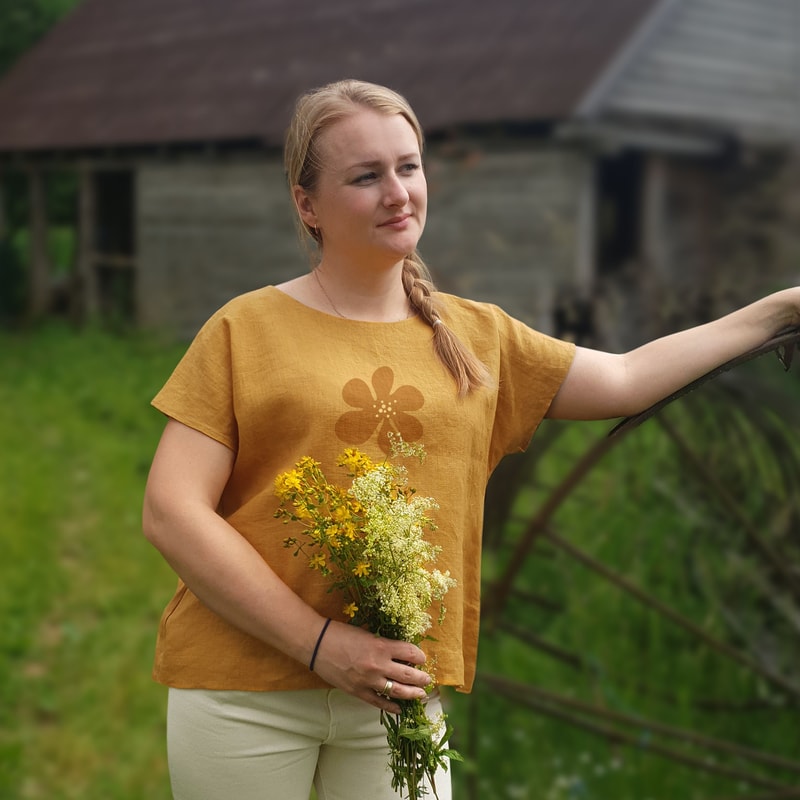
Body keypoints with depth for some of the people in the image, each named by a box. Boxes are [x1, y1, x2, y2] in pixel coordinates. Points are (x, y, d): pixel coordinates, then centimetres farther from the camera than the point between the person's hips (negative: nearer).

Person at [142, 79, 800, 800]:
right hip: (244, 694, -2)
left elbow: (624, 378, 17)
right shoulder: (246, 328, -2)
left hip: (398, 696, 3)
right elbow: (171, 513, -8)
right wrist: (319, 641, -15)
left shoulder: (476, 337, 11)